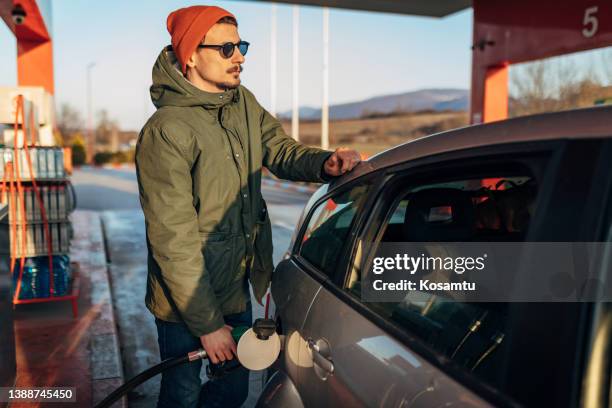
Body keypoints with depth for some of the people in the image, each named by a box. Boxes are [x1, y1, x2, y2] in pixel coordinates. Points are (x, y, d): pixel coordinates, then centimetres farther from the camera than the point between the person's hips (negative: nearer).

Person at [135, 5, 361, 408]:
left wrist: (325, 162, -17)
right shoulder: (166, 132, -23)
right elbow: (174, 242, -23)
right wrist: (207, 324, -19)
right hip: (186, 302, -6)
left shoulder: (245, 104, 1)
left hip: (238, 290, 7)